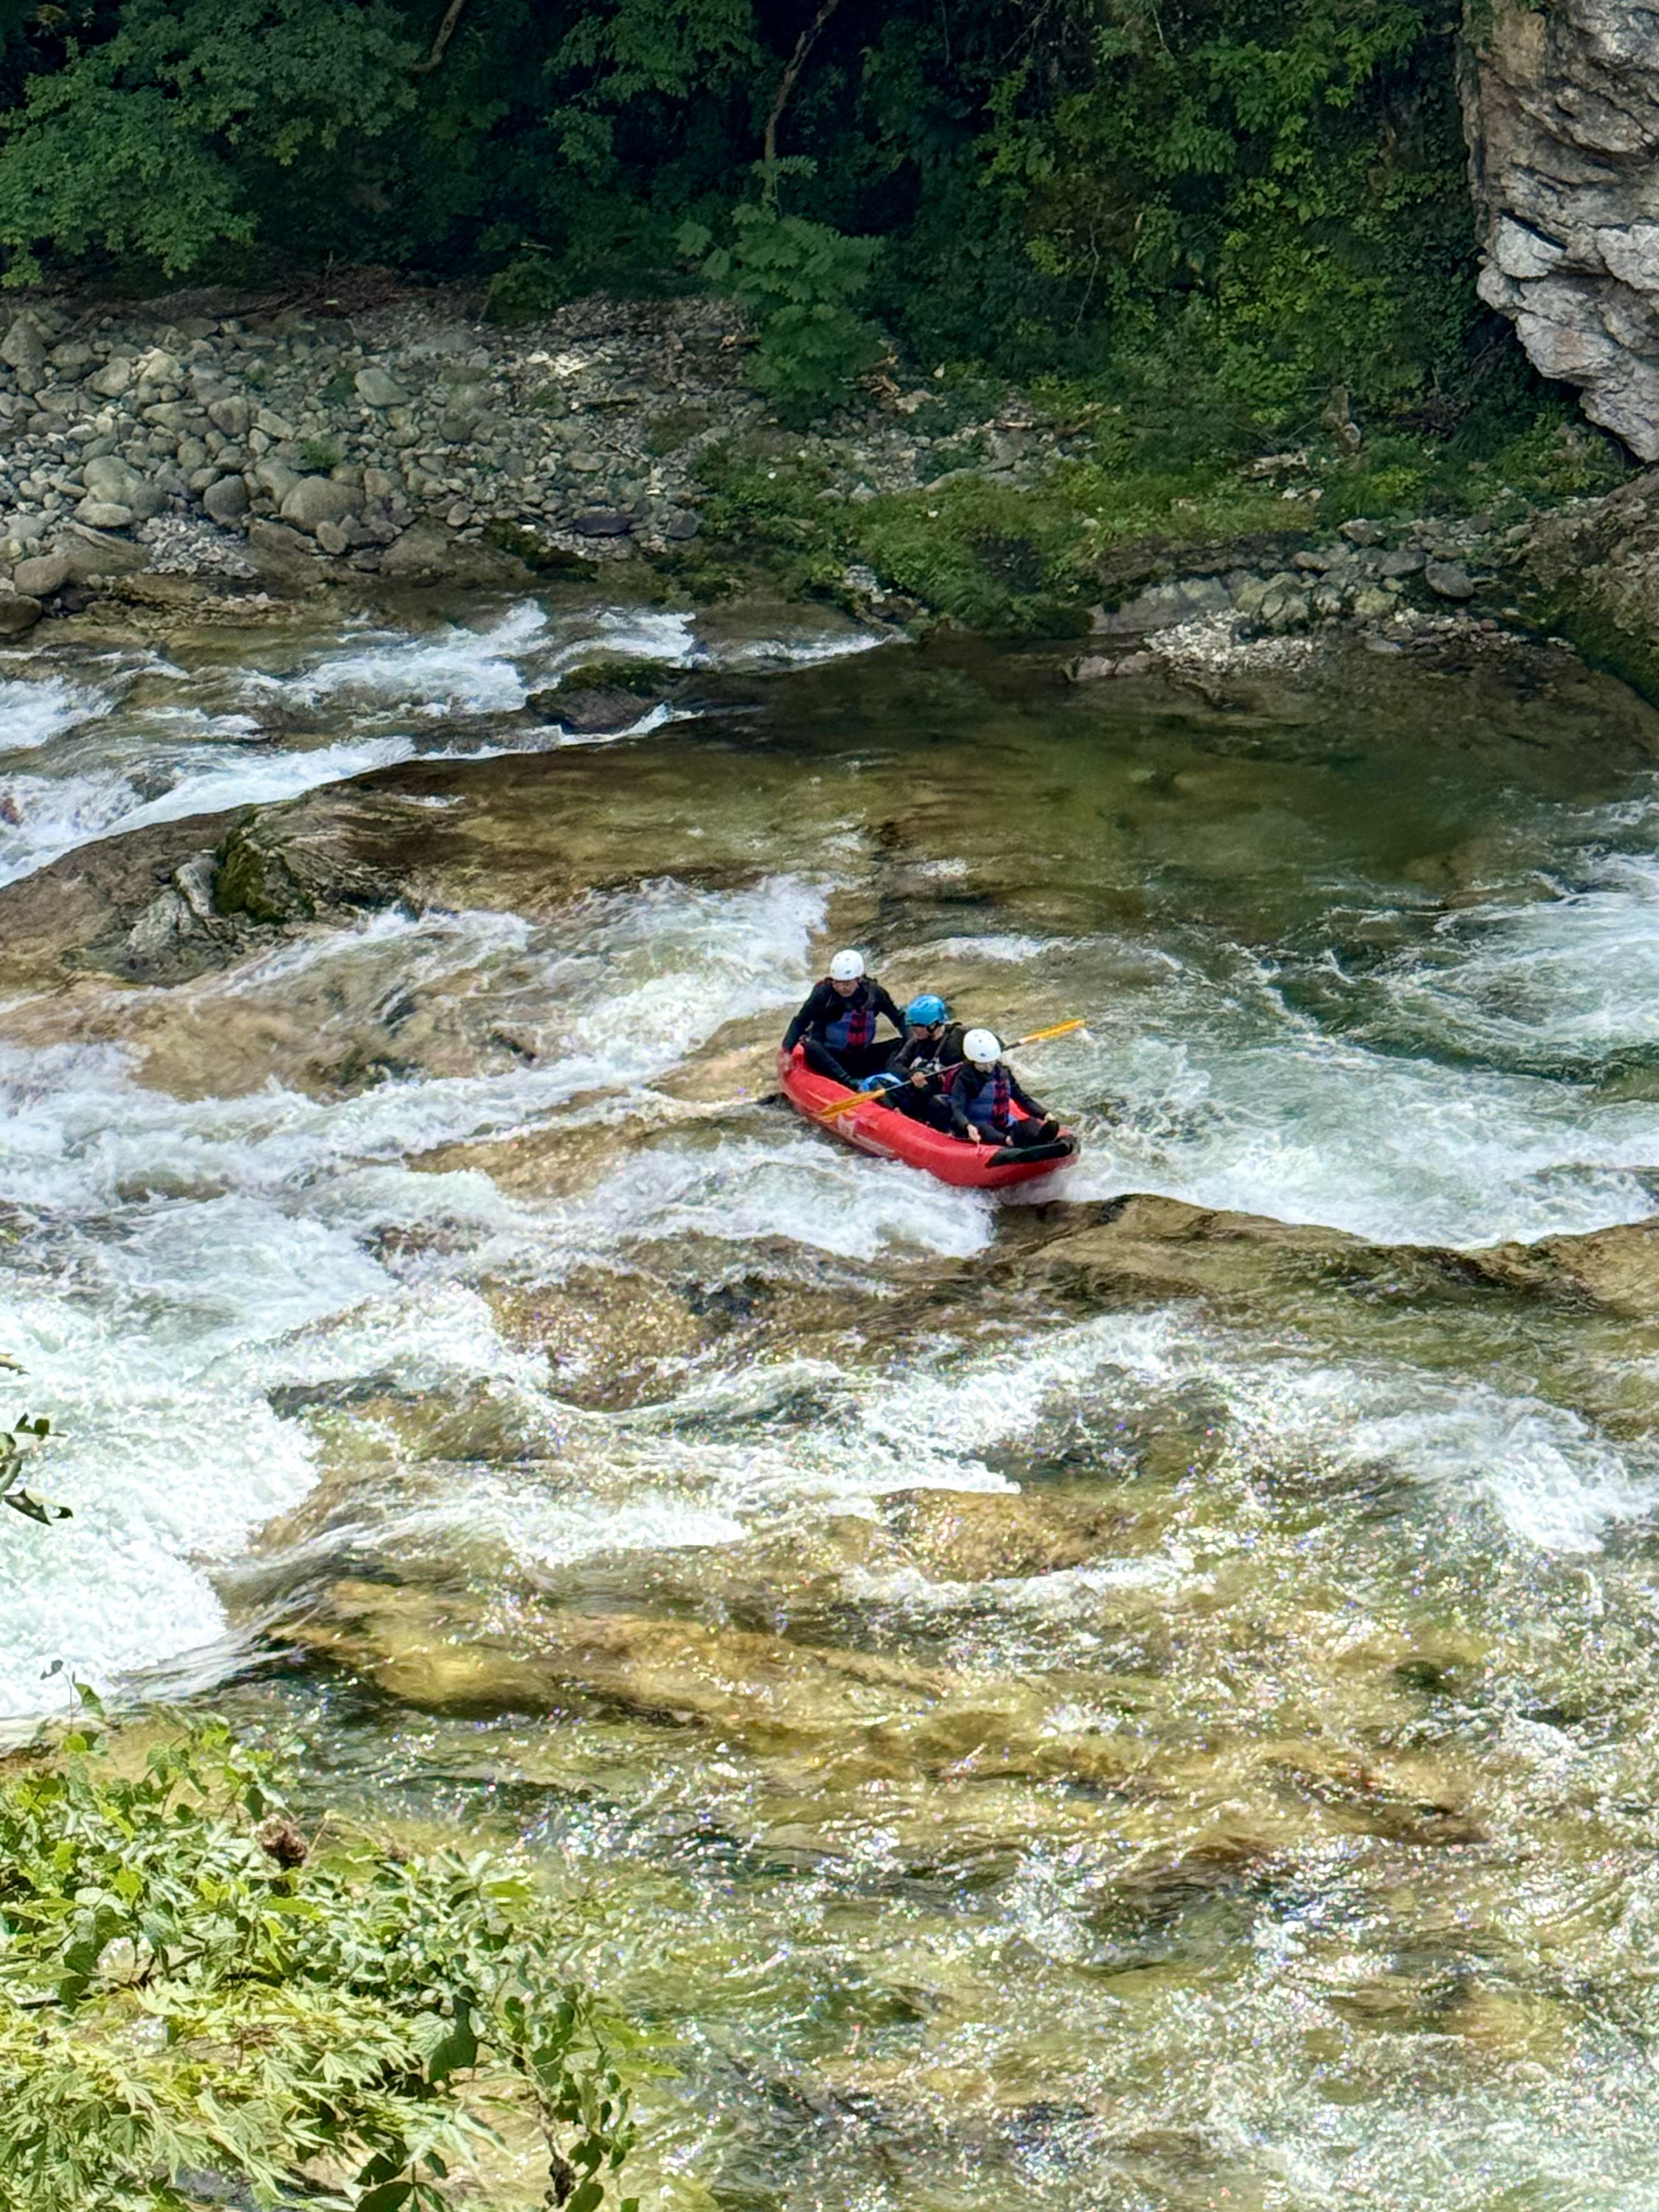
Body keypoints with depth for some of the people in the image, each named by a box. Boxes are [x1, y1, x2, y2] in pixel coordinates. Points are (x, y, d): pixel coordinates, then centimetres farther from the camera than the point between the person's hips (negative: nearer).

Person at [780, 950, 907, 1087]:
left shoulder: (873, 992, -4)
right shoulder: (824, 993, -14)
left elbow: (899, 1019, 2)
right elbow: (800, 1023, -15)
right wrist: (786, 1051, -27)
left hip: (861, 1058, 4)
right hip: (828, 1058, -4)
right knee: (811, 1047, -35)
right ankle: (849, 1082, -51)